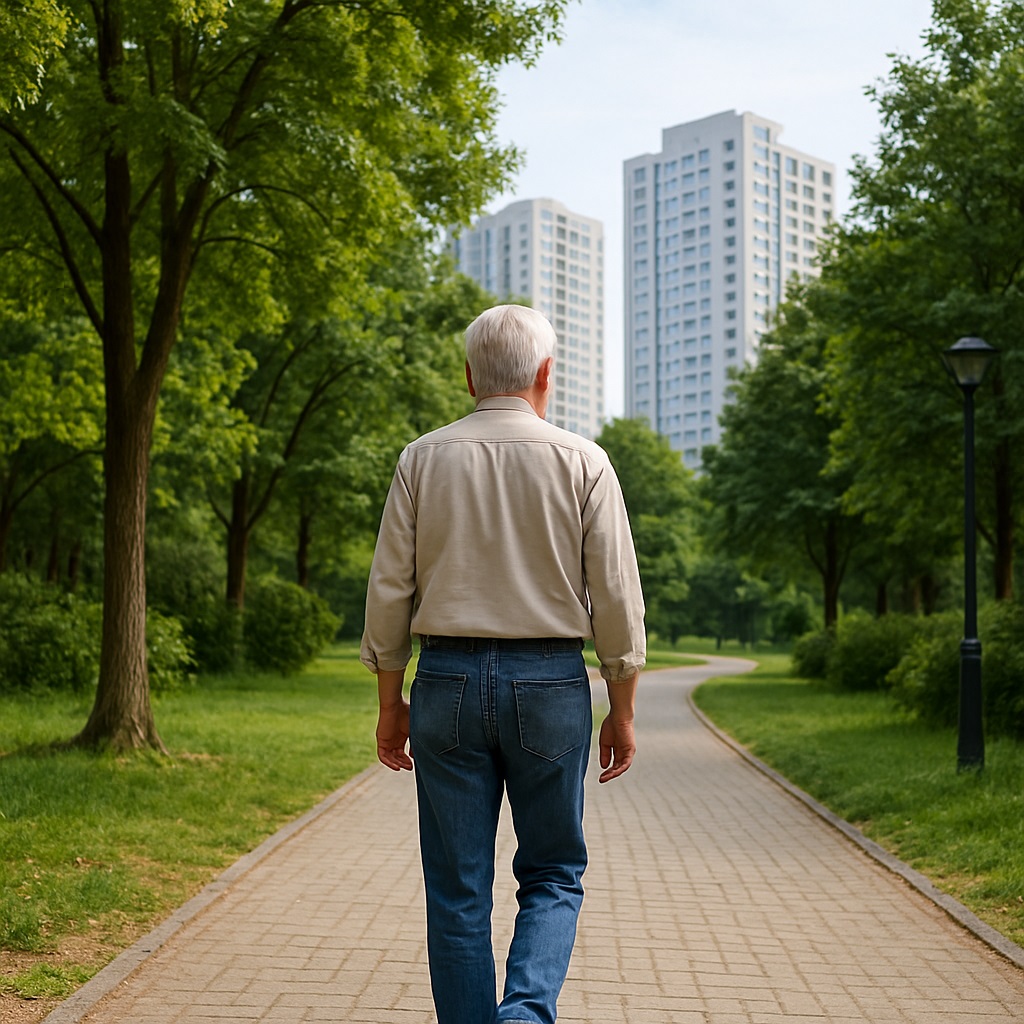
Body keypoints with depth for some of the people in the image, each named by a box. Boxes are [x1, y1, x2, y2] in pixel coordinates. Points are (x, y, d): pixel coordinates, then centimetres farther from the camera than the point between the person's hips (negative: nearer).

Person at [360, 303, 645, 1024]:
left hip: (448, 677, 1)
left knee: (458, 888, 9)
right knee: (553, 874, 12)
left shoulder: (424, 459, 3)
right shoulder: (582, 462, -1)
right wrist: (622, 711, 5)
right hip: (551, 682, -1)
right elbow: (617, 598, -3)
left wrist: (391, 701, 10)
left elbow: (389, 590, 3)